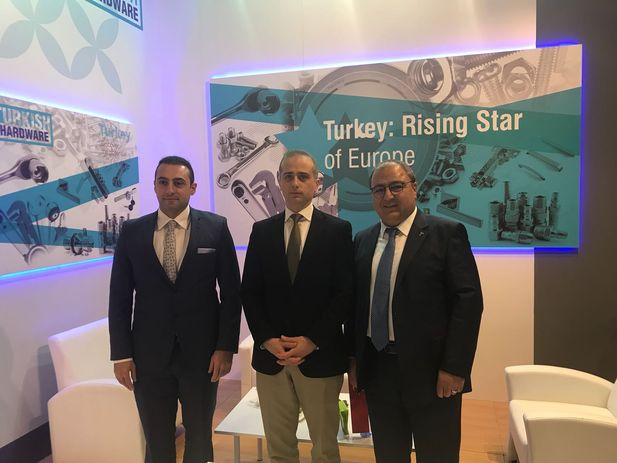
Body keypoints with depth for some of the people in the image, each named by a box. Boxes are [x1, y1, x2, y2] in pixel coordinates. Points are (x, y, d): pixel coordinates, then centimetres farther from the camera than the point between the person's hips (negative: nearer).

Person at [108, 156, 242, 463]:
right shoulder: (132, 231, 0)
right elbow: (119, 297, 2)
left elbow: (231, 292, -3)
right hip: (149, 354, 1)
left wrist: (226, 346, -7)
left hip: (202, 352, -1)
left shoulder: (216, 227, -4)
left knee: (200, 436, 17)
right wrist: (121, 354, -1)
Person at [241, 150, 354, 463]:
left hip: (320, 355, -2)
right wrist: (267, 339, -9)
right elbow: (249, 292, 3)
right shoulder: (262, 231, 5)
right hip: (270, 354, 2)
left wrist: (312, 341, -13)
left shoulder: (338, 230, -2)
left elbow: (345, 292, -7)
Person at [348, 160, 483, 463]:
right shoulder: (362, 240, 9)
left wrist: (454, 367, -14)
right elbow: (355, 302, 10)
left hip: (430, 370, -4)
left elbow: (468, 300, -11)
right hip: (376, 368, 4)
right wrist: (353, 358, 7)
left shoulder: (446, 233, -6)